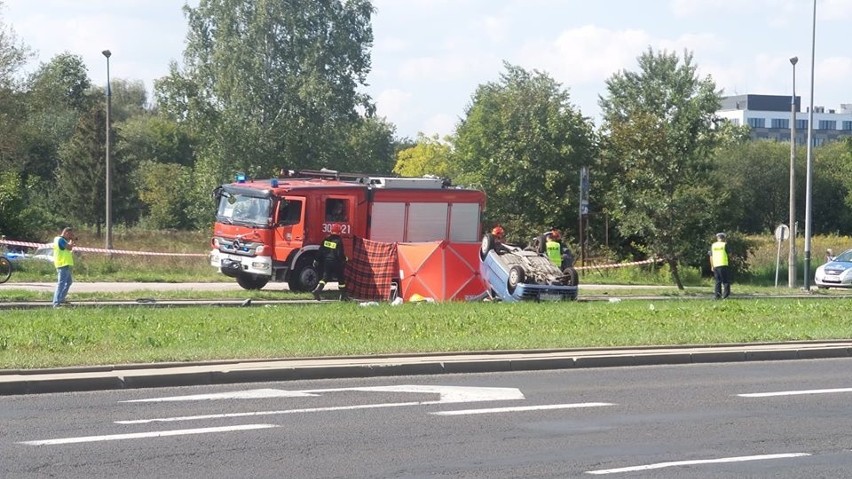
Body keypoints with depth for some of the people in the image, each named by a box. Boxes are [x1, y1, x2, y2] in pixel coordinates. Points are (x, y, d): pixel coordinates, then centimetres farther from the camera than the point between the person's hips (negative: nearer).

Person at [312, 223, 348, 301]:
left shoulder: (326, 239, 4)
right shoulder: (339, 241, -12)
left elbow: (320, 251, 7)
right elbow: (340, 254, -13)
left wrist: (317, 260, 14)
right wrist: (345, 259, 6)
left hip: (326, 262, 4)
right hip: (336, 263, -4)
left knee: (325, 277, 4)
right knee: (341, 279, 11)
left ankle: (317, 290, -18)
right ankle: (343, 295, 20)